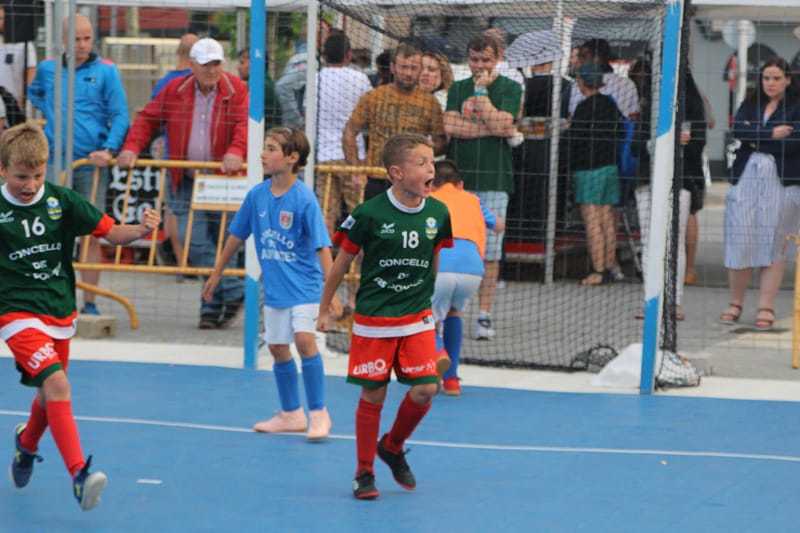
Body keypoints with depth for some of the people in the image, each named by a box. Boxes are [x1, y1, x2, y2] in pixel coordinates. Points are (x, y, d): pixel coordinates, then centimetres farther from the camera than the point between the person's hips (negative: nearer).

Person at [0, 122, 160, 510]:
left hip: (60, 314, 5)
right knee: (56, 383, -24)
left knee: (49, 396, 19)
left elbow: (111, 233, -3)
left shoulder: (62, 201, -3)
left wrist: (141, 230, -22)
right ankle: (78, 474, -27)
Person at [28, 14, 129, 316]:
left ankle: (89, 303, 8)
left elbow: (120, 115, -3)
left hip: (92, 164, -1)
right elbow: (34, 93, 30)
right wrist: (50, 110, 11)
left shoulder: (105, 71, 0)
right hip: (55, 162, 1)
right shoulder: (47, 69, 8)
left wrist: (109, 149, -17)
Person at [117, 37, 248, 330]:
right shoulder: (175, 90, 5)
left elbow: (245, 124, -14)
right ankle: (233, 291, -2)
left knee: (220, 242, 4)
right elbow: (148, 118, 10)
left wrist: (236, 152, -32)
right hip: (186, 182, 2)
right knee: (193, 242, -9)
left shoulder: (236, 90, -3)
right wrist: (131, 148, -4)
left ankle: (213, 305, 16)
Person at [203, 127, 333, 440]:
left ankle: (318, 414, -10)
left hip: (304, 285, -6)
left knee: (304, 338, -21)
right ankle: (291, 415, 25)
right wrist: (216, 274, 20)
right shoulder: (257, 195, 0)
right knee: (277, 348, 10)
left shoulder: (304, 199, -17)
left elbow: (322, 246, -18)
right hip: (274, 287, 6)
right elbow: (236, 236, 13)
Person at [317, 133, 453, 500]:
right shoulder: (370, 214, -14)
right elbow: (342, 263, -1)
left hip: (417, 319, 3)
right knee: (373, 396, 2)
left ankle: (393, 446, 21)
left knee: (425, 390, -7)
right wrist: (324, 309, 5)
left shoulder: (438, 213, -3)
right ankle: (364, 473, 18)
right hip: (373, 321, -3)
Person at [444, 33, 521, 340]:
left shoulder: (510, 88, 4)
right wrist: (491, 129, -11)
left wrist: (481, 90, -5)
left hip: (493, 180, -2)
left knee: (490, 251, -3)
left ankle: (484, 315, 2)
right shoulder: (458, 89, 13)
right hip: (458, 177, 2)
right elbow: (450, 125, -4)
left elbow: (499, 122, -12)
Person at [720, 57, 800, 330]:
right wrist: (772, 134, -13)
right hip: (746, 180, 3)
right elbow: (738, 131, -3)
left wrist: (755, 140, -5)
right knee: (740, 242, -2)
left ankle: (766, 308, 1)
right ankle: (735, 303, 10)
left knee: (774, 245, -3)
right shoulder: (749, 105, 14)